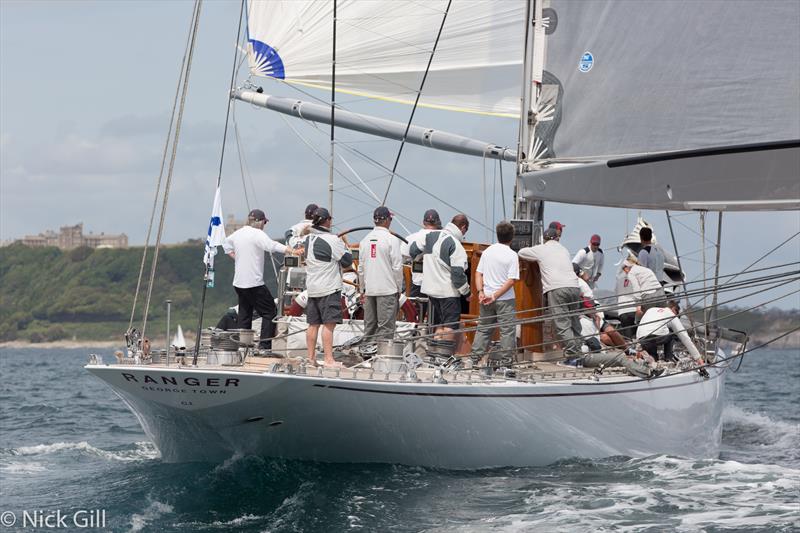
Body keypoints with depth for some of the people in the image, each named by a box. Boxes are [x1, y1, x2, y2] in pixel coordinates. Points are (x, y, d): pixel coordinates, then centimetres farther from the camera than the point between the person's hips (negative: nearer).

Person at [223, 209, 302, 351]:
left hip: (238, 283, 8)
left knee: (244, 315, 14)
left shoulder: (238, 233, 12)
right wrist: (292, 251, -36)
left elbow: (226, 244, 32)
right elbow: (272, 246, -28)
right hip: (254, 283, -8)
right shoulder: (257, 234, -12)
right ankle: (264, 345, -9)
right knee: (270, 311, -2)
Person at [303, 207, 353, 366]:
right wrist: (344, 247, 10)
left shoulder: (307, 239, 8)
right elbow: (347, 260, -9)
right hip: (329, 289, -7)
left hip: (311, 288, 7)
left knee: (313, 324, 12)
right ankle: (329, 359, -11)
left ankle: (311, 357, 16)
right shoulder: (331, 240, -14)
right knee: (329, 324, -8)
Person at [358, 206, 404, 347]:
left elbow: (361, 267, 12)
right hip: (387, 289, -5)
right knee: (385, 326, -3)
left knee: (369, 325, 12)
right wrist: (399, 288, 0)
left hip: (369, 289, 6)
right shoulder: (391, 240, -9)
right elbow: (397, 267, -10)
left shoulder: (365, 240, 8)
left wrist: (363, 288, 19)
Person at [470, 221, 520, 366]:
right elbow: (511, 281, -16)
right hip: (505, 300, -5)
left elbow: (478, 273, 2)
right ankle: (506, 361, 3)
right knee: (508, 331, 4)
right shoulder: (512, 255, -10)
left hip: (486, 298, 5)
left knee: (483, 329, 15)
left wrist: (480, 292, -4)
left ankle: (474, 358, 13)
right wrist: (495, 296, -15)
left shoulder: (487, 251, 4)